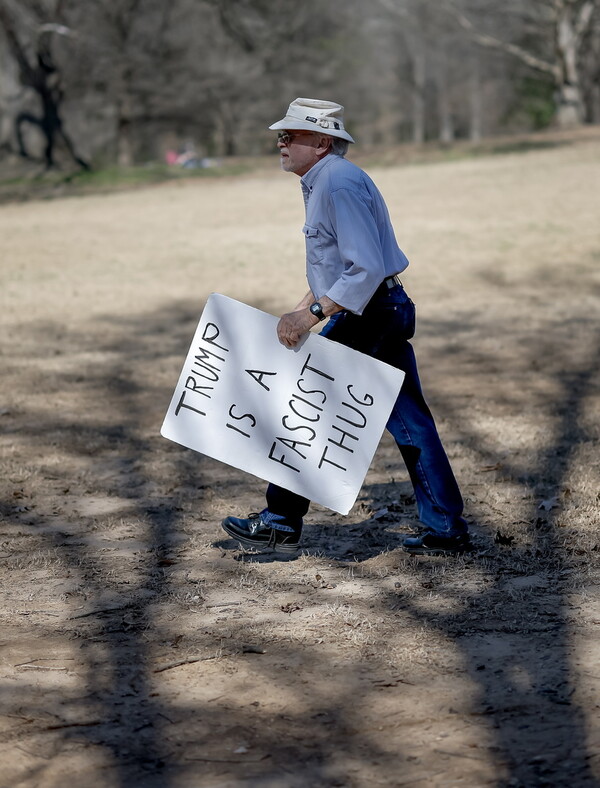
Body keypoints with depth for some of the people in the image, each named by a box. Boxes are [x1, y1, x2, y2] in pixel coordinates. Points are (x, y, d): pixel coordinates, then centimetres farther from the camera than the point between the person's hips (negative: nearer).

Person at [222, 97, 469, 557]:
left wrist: (312, 315, -25)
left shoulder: (339, 184, -17)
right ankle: (446, 531, 12)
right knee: (411, 423, 9)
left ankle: (282, 523, 7)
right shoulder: (323, 182, 16)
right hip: (388, 313, 10)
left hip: (363, 317, -10)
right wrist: (301, 312, 15)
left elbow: (366, 269, -24)